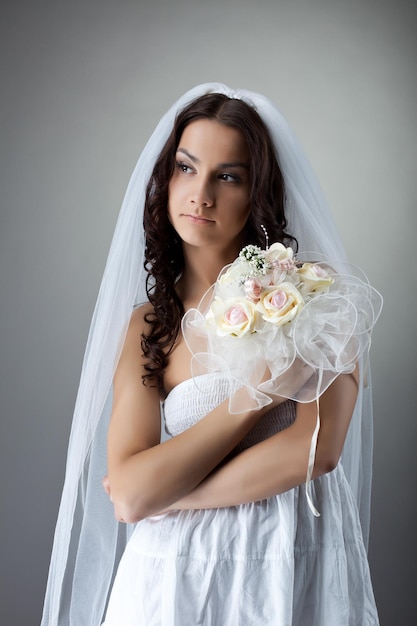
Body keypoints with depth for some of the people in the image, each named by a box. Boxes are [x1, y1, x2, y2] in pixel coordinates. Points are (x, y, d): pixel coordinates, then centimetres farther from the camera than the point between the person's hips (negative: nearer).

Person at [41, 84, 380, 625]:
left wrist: (163, 495, -13)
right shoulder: (148, 324, 0)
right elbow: (129, 492, -11)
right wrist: (254, 396, -18)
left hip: (300, 566, -1)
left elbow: (318, 448, -18)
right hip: (178, 578, 1)